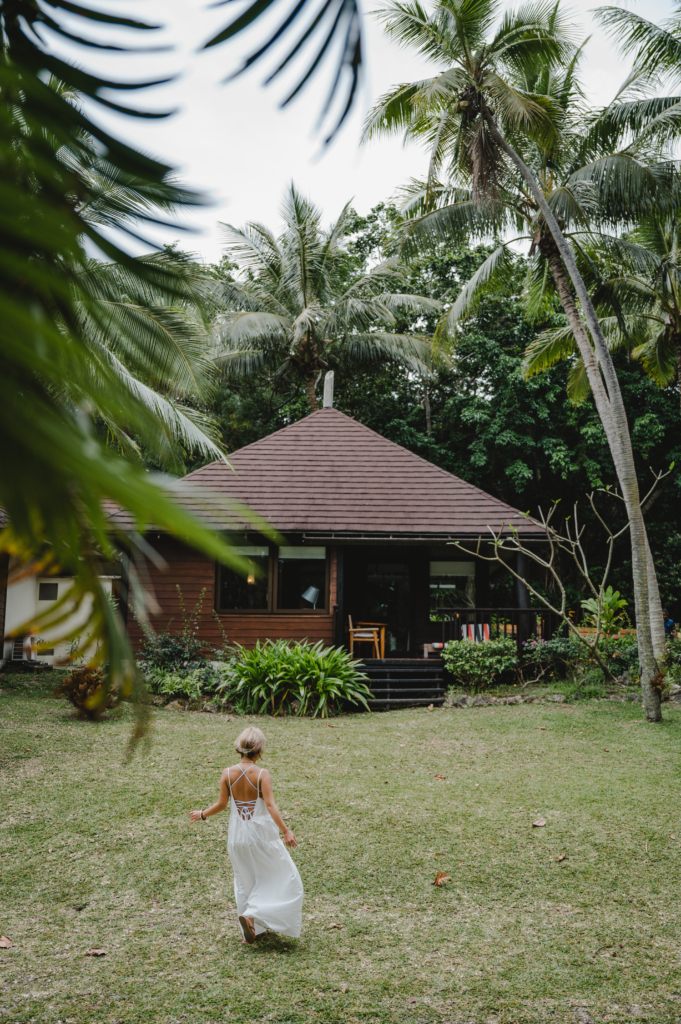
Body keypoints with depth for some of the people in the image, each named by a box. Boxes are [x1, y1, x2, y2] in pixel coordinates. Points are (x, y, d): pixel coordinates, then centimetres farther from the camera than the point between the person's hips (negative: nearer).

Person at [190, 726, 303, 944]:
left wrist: (202, 815, 16)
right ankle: (252, 914, -4)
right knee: (283, 876, 12)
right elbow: (270, 806, -24)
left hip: (237, 837, 5)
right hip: (261, 836, -4)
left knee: (244, 882, 21)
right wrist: (286, 831, -27)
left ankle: (250, 932, 27)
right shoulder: (262, 774, -17)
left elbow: (221, 805, -2)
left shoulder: (228, 774, -6)